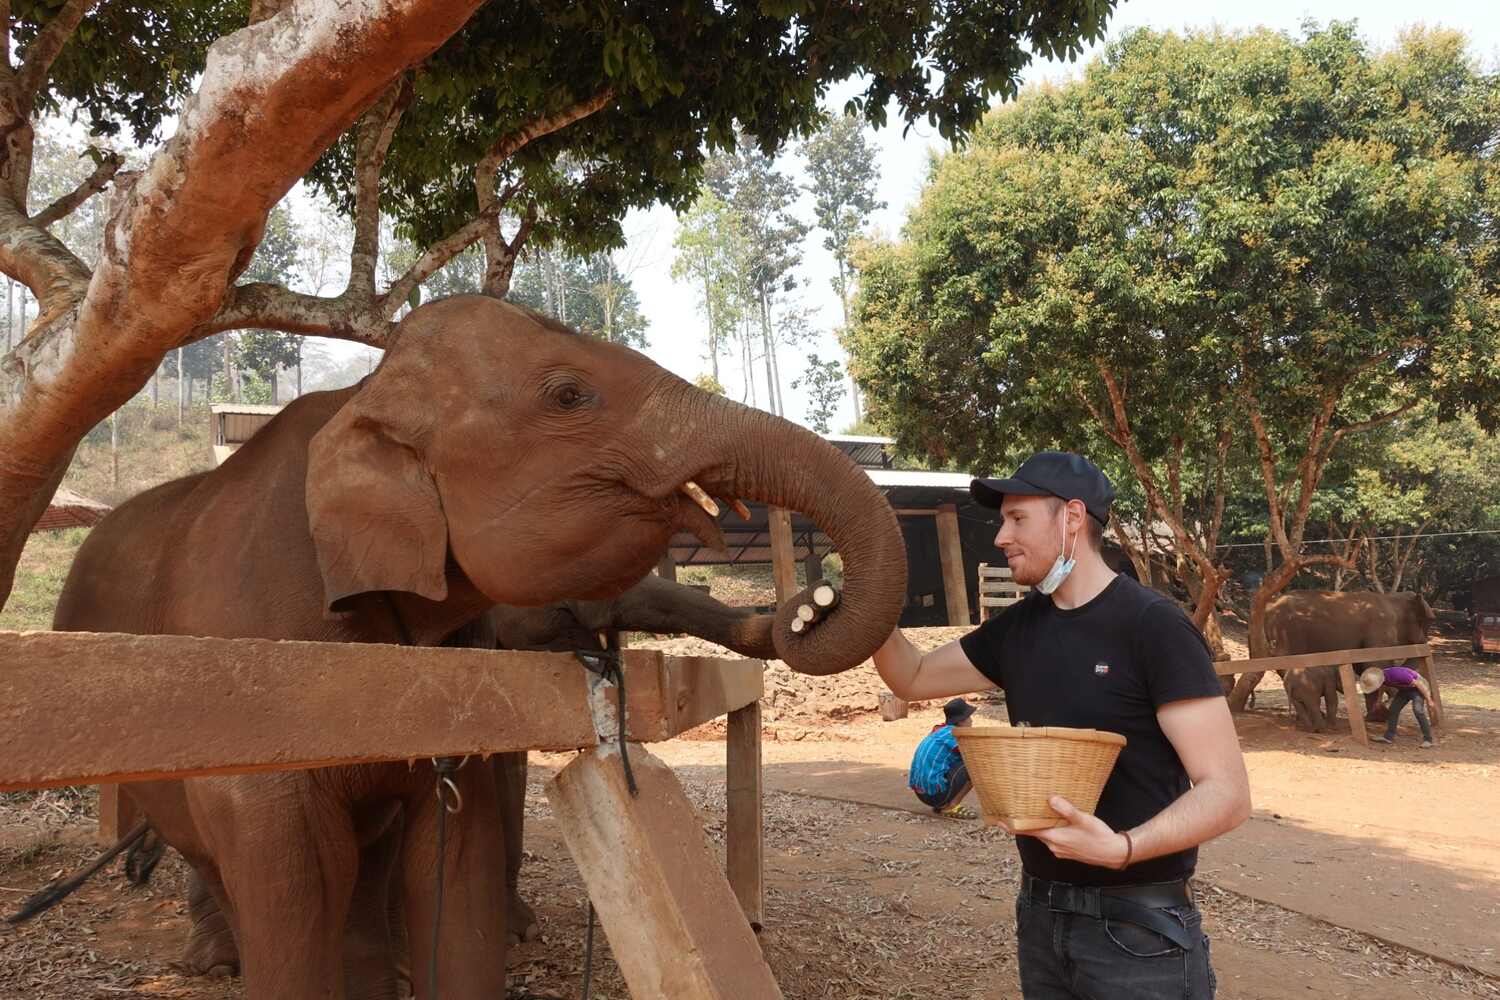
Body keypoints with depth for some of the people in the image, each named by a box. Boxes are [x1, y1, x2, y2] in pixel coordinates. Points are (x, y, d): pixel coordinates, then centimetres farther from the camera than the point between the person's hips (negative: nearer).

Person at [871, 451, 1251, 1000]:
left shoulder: (1153, 626, -15)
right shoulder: (1017, 628, 5)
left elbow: (1227, 793, -18)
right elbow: (913, 678, 15)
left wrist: (1123, 848, -34)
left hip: (1138, 928, -6)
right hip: (1040, 914, 6)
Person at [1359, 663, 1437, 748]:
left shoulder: (1397, 674, -39)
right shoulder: (1380, 676, -15)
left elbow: (1418, 683, -28)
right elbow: (1382, 688, 11)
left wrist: (1428, 700, -20)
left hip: (1417, 687, -7)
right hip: (1404, 689, 7)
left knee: (1417, 709, -24)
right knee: (1393, 709, -1)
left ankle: (1427, 739, -17)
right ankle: (1389, 736, 6)